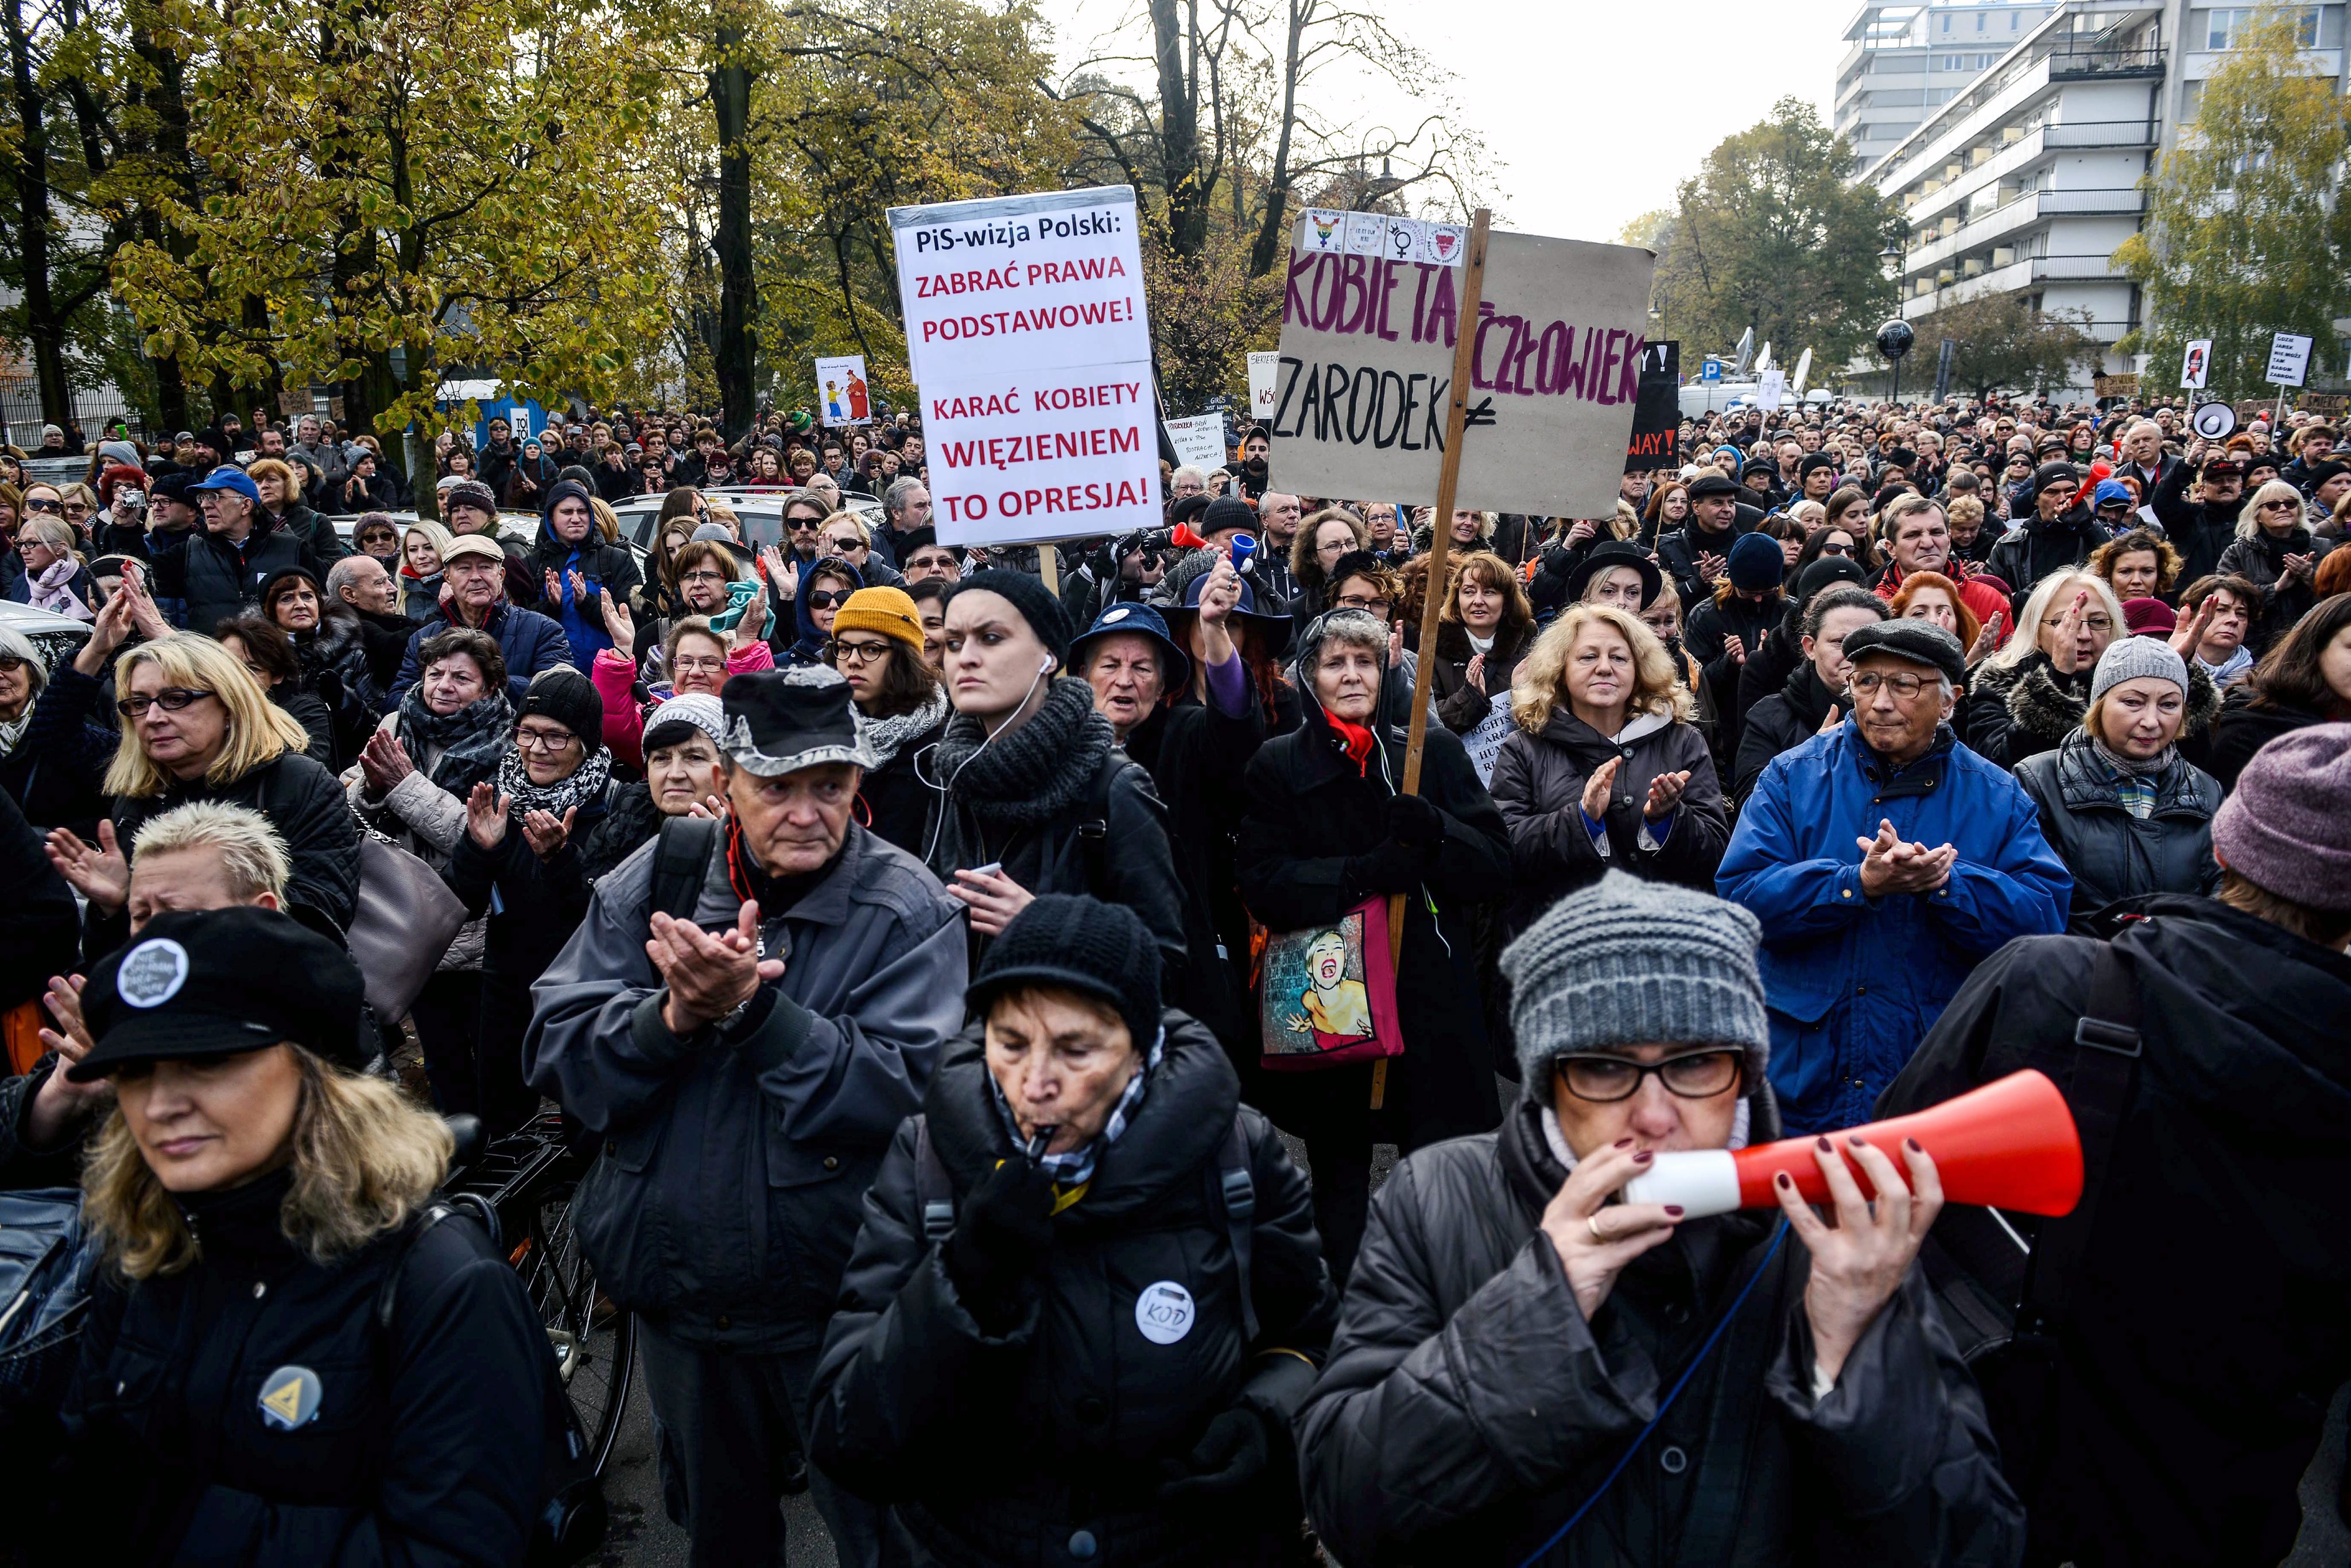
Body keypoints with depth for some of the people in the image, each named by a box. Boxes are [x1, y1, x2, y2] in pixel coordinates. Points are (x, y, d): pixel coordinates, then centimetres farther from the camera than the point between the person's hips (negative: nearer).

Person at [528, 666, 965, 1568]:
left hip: (841, 1300, -3)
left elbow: (907, 1092, -24)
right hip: (680, 1293, 4)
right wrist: (671, 1015, -25)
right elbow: (557, 1057, -7)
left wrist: (752, 1007, -31)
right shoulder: (645, 887, -2)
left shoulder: (909, 911, -13)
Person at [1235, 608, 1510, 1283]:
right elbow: (1261, 883, -5)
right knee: (1338, 1180, 9)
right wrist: (1359, 875, -19)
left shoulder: (1435, 749, 7)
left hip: (1431, 997, 0)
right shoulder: (1277, 764, 5)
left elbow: (1496, 865, 3)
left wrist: (1435, 832, -17)